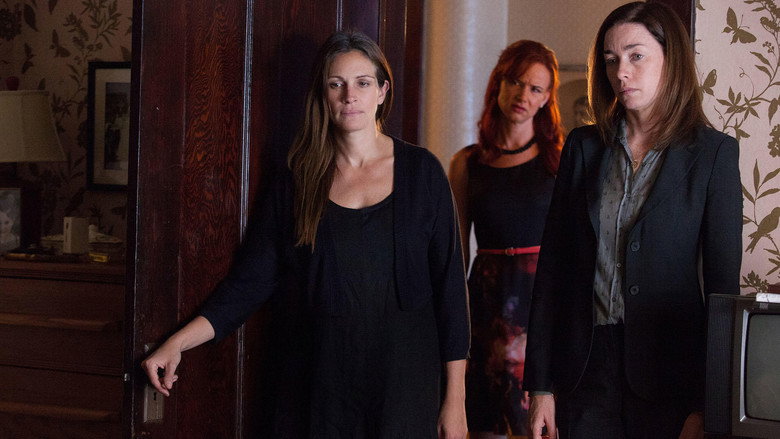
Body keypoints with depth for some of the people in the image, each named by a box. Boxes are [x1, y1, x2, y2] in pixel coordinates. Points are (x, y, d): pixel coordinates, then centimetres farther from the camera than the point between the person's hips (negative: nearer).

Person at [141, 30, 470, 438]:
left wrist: (454, 398, -4)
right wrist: (177, 343, -9)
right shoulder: (297, 182, 4)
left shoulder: (421, 171, 0)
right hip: (323, 379, 1)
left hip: (402, 378, -1)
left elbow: (449, 284, 0)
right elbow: (250, 279, 3)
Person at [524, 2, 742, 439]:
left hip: (670, 375, -2)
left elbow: (723, 283, -4)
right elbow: (552, 267, 6)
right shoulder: (584, 146, 7)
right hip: (586, 369, 3)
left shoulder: (712, 152, -2)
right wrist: (541, 385, 1)